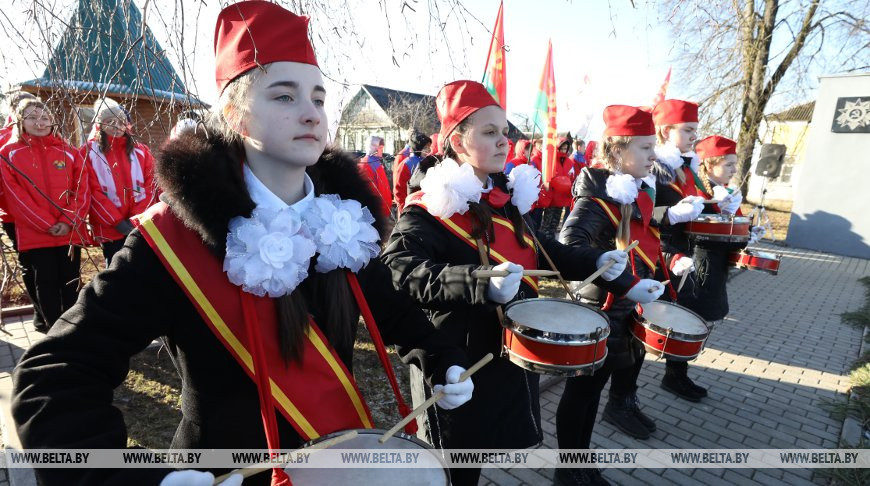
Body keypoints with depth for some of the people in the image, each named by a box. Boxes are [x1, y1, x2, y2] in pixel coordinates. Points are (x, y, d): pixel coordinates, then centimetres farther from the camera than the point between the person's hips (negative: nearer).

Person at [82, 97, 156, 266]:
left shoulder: (141, 151, 10)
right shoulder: (89, 151, 2)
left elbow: (150, 186, 3)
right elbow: (92, 191, -5)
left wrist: (136, 219, -8)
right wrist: (118, 222, -11)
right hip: (110, 230, -2)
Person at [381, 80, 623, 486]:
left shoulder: (509, 194, 7)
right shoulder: (429, 207, -18)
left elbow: (535, 249, 18)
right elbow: (401, 273, -31)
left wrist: (593, 262, 6)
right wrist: (480, 283, -43)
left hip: (512, 348, 8)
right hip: (458, 360, -7)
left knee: (494, 439, 24)